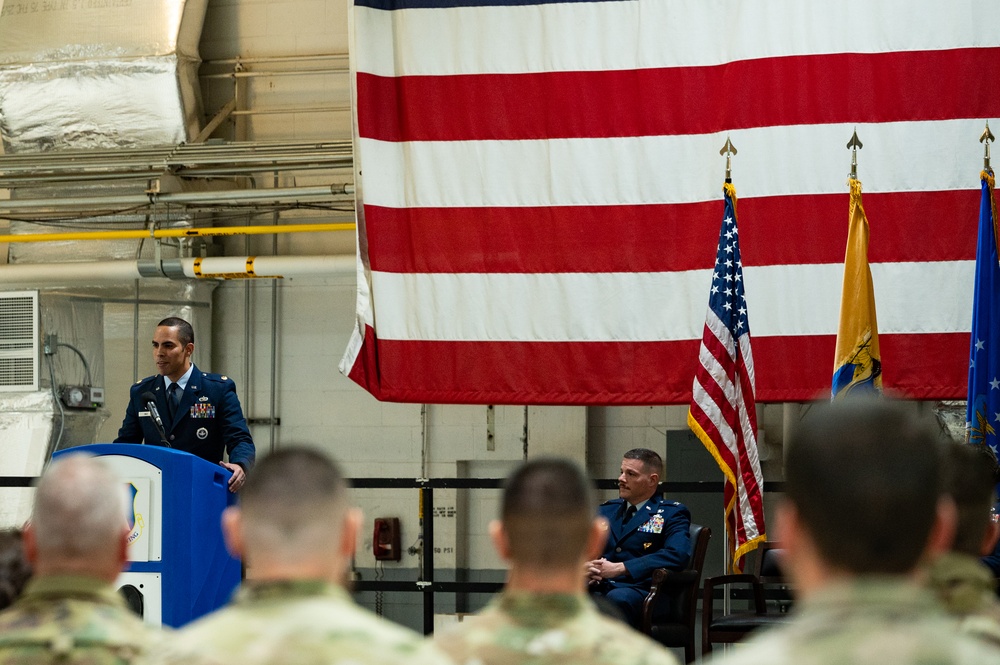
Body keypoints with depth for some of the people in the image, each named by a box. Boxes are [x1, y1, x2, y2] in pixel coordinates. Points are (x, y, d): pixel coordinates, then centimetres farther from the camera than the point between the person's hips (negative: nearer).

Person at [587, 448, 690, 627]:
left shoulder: (672, 513, 9)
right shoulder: (605, 510, 26)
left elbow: (677, 556, -10)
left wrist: (619, 568, -15)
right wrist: (586, 567, -7)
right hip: (598, 588, 4)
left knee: (617, 598, -41)